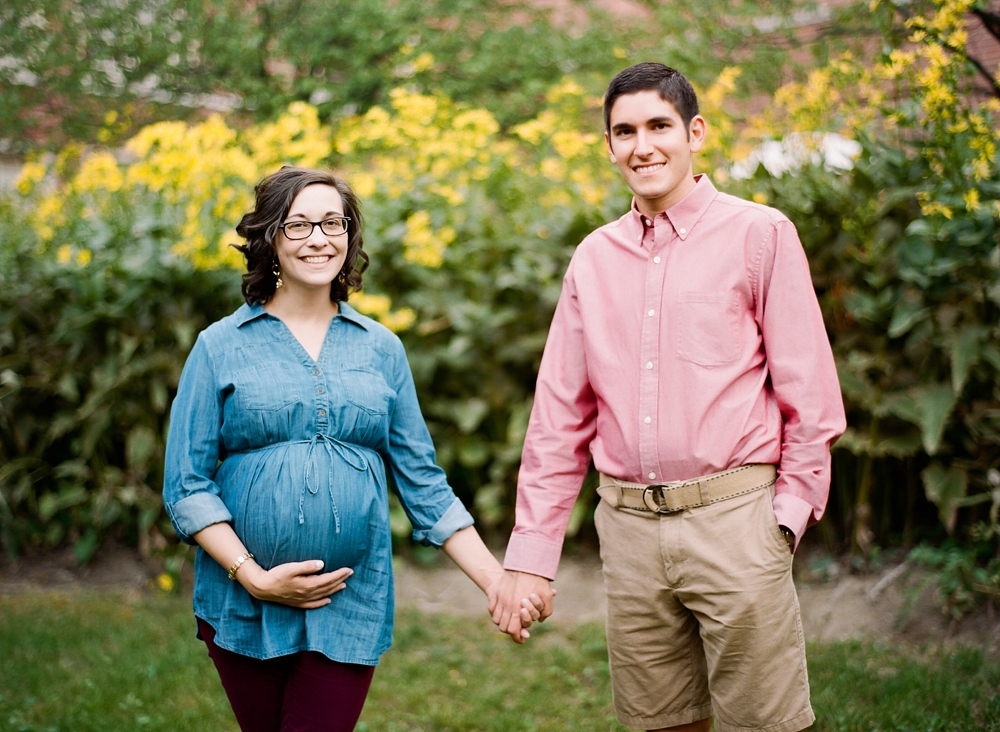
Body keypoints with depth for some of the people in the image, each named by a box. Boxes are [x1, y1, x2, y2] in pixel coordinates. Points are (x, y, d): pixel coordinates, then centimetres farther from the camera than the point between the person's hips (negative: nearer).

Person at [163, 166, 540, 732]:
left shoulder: (381, 348, 8)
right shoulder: (221, 348, 1)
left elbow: (422, 481, 9)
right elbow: (186, 485, -1)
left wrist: (499, 583, 2)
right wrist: (254, 577, -13)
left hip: (351, 608, 1)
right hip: (243, 610, -1)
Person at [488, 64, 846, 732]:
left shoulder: (759, 235, 0)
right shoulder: (595, 257, 12)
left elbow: (809, 395, 0)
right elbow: (559, 414, 11)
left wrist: (788, 514, -8)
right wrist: (530, 553, 7)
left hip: (732, 519, -4)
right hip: (629, 526, 4)